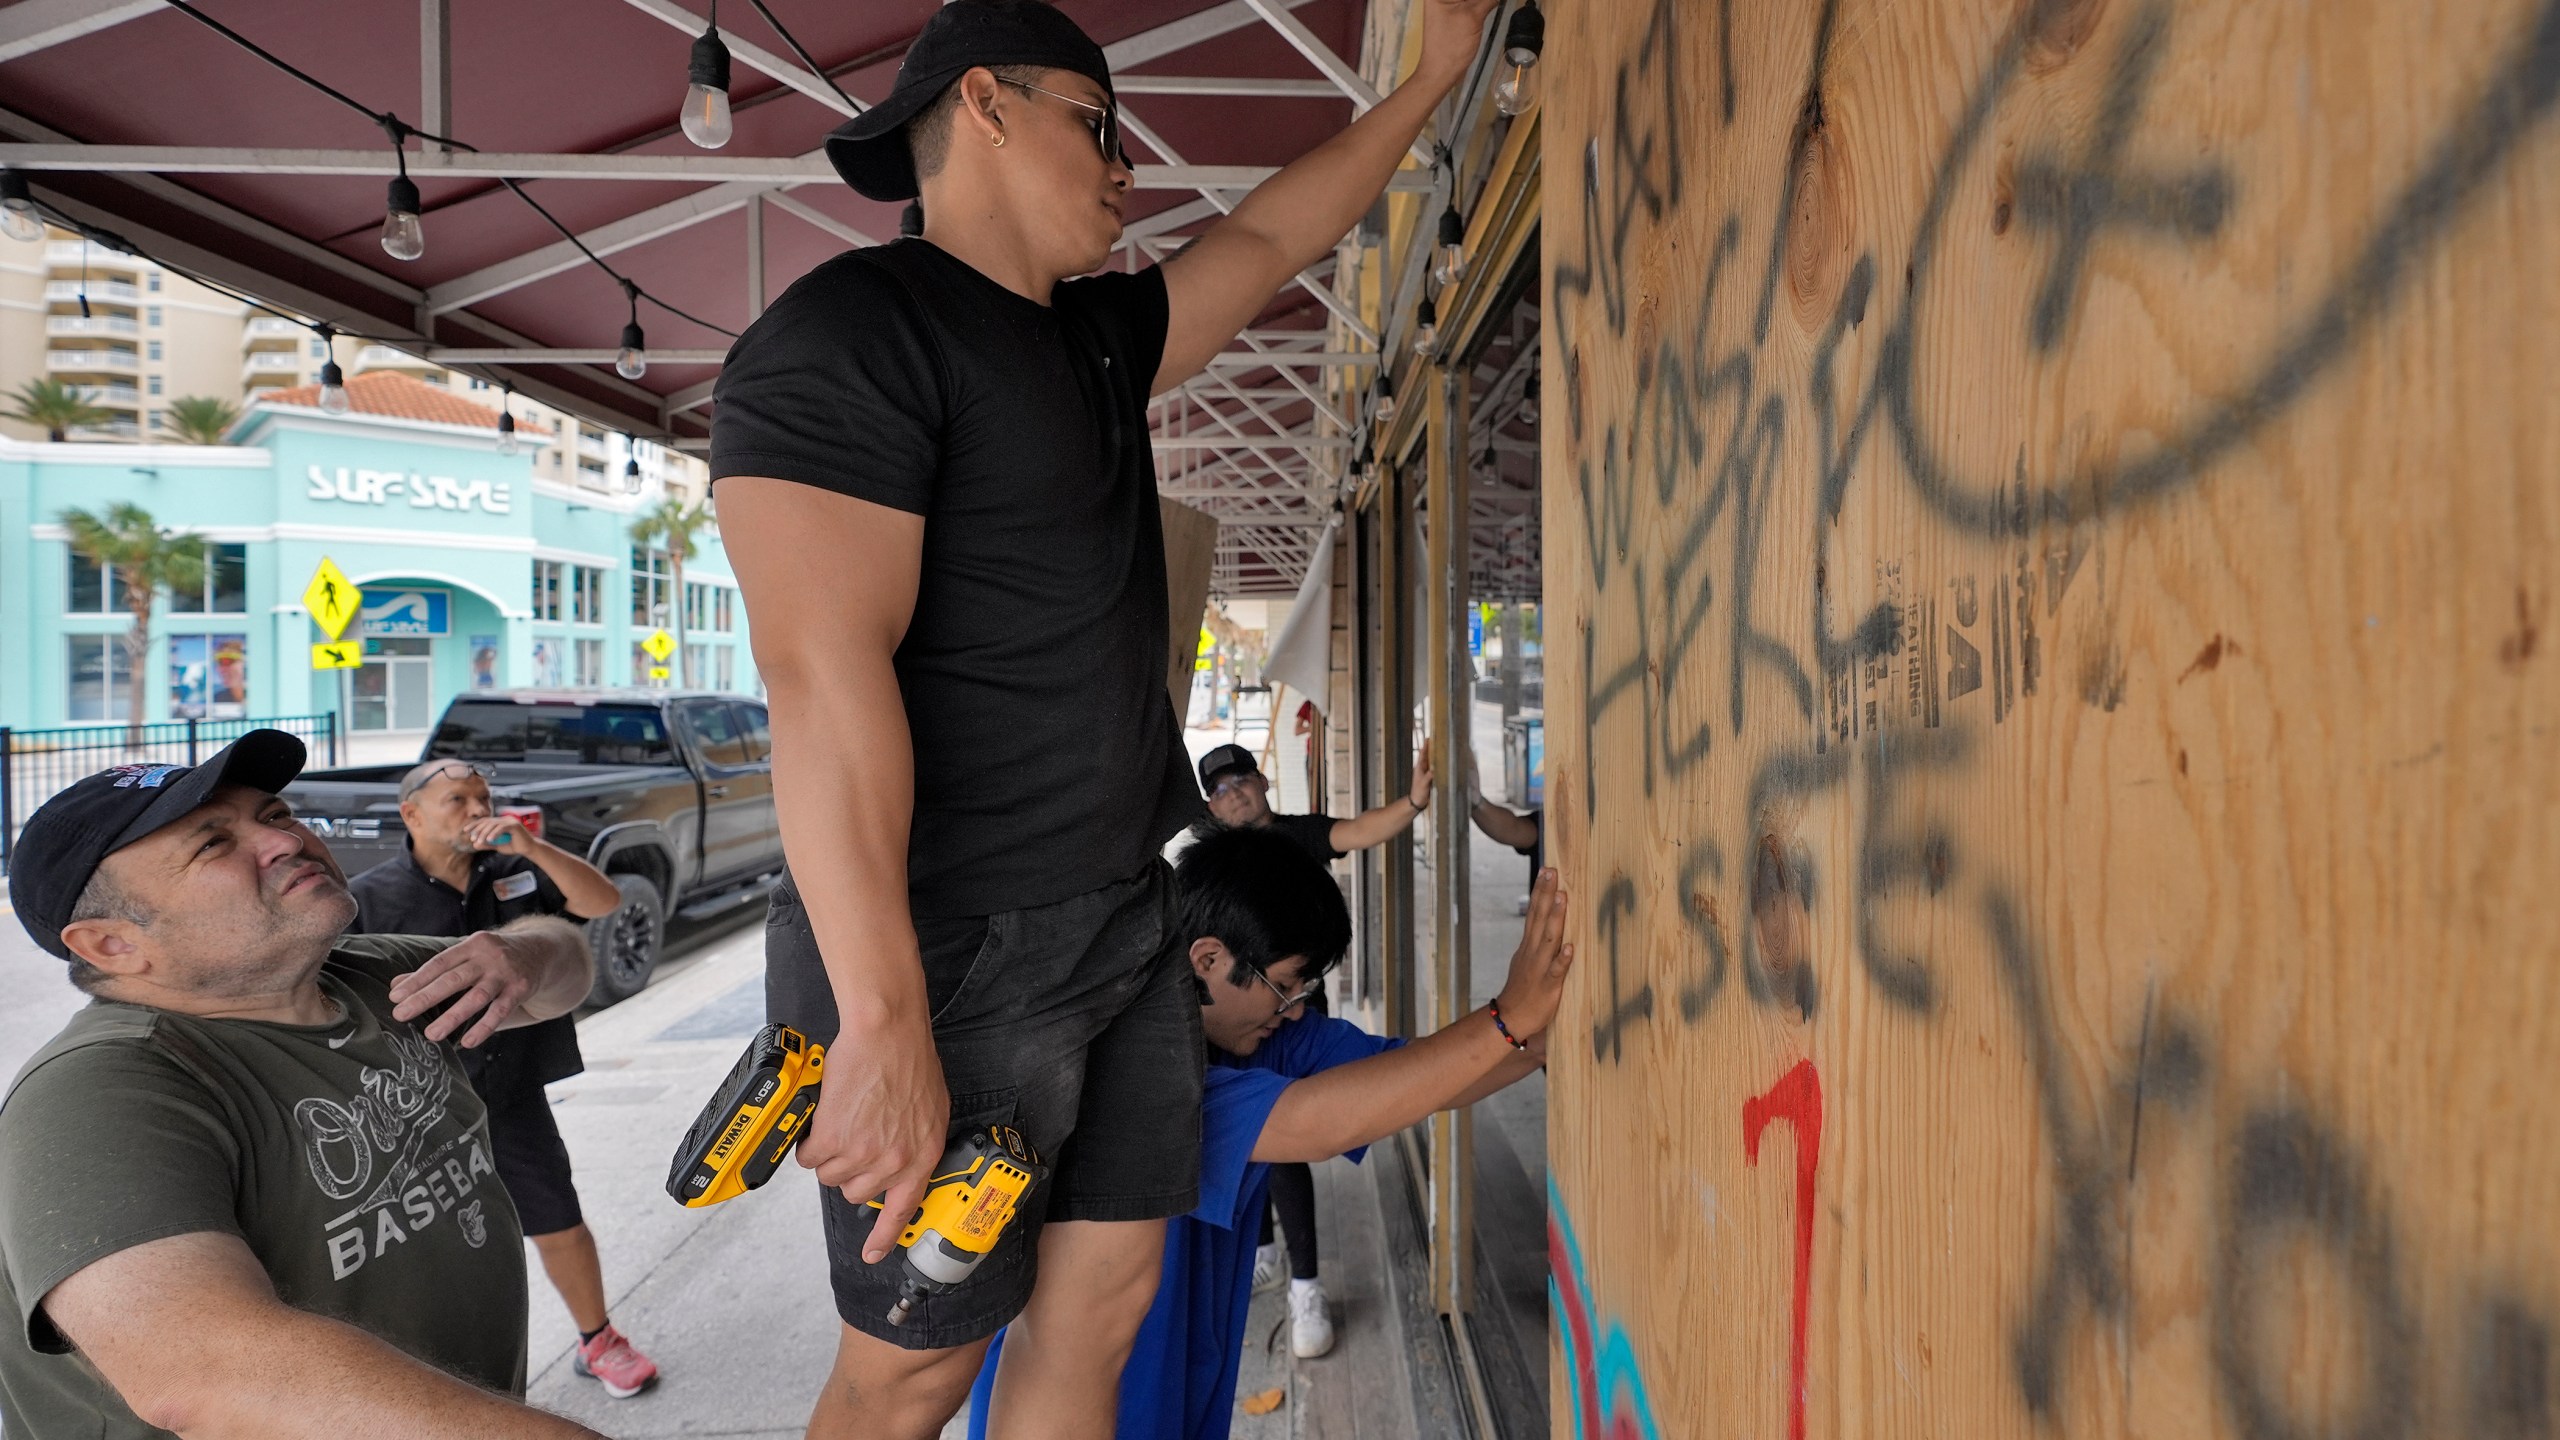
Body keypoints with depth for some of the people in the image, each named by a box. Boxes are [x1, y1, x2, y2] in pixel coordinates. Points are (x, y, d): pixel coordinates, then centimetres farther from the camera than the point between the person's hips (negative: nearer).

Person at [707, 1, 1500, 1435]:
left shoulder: (1100, 337, 16)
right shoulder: (851, 328, -11)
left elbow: (1268, 240, 30)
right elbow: (824, 674, -21)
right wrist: (884, 1026, -25)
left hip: (1129, 926, 8)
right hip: (954, 953, -8)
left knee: (1102, 1310, 13)